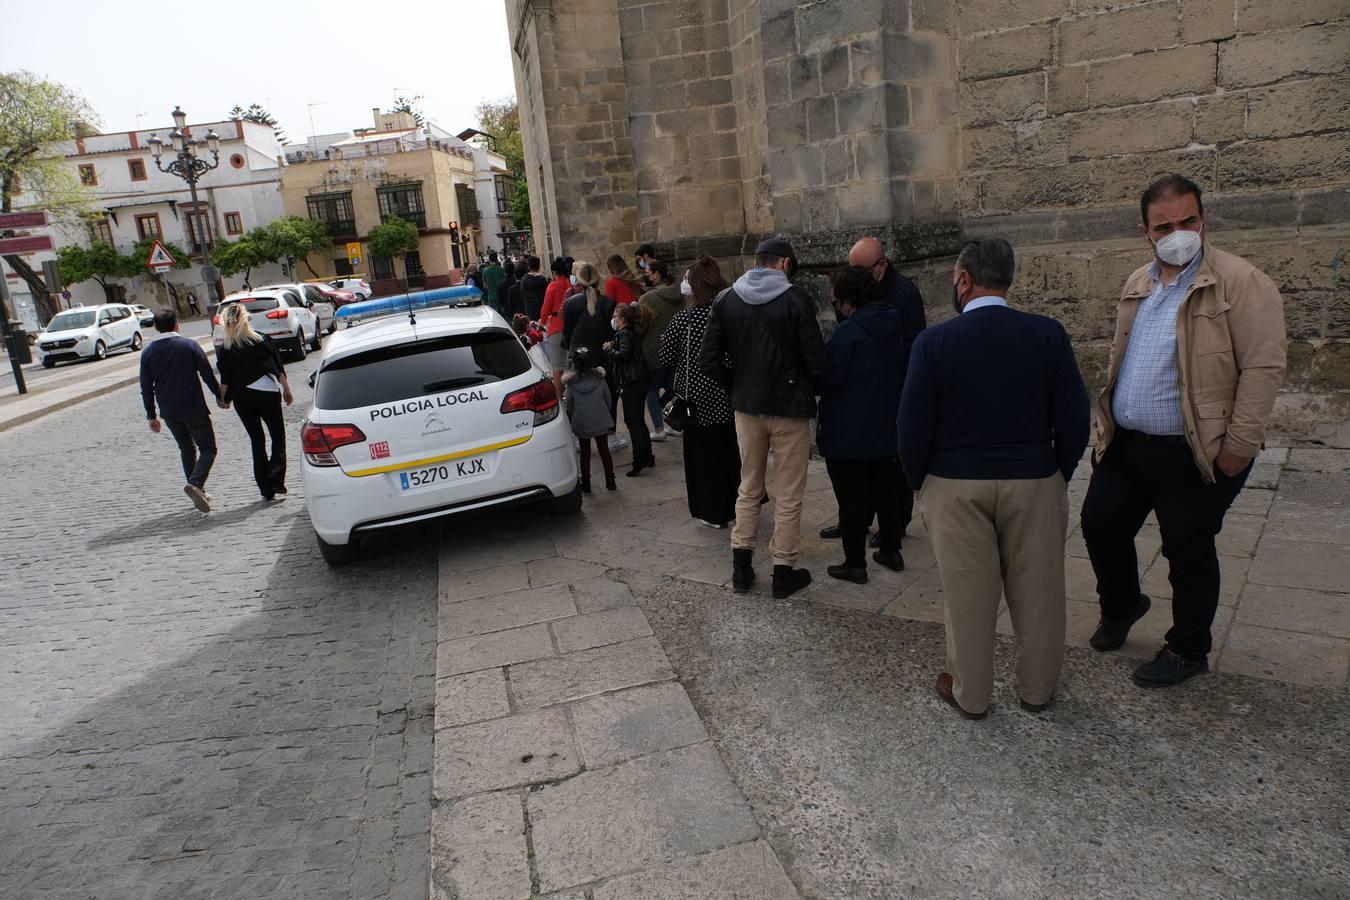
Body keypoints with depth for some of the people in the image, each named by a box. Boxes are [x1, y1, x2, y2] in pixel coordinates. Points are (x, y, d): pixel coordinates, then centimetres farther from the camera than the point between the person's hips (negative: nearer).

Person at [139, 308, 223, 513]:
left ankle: (198, 491, 20)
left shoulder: (147, 352, 3)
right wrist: (219, 395, 7)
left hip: (169, 412, 4)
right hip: (194, 409, -4)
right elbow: (208, 374, -7)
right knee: (208, 448, 3)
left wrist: (151, 415, 13)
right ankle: (195, 483, -21)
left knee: (186, 449, 19)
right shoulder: (189, 346, -8)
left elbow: (146, 388, 6)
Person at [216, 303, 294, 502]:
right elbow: (279, 369, -1)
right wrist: (286, 390, 9)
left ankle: (267, 490, 11)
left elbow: (225, 381, -3)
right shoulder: (263, 341, -3)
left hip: (242, 399, 1)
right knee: (278, 437, 9)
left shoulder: (224, 351, -4)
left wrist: (223, 399, 13)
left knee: (257, 441, 11)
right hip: (268, 394, -1)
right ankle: (276, 485, -7)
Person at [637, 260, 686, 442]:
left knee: (652, 390, 5)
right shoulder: (678, 295, 3)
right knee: (672, 388, 17)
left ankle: (658, 430, 3)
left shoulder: (647, 298, -16)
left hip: (654, 352, -6)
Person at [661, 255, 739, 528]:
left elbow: (666, 360, -9)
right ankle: (734, 505, 30)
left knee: (705, 454, 9)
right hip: (729, 400, 4)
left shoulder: (683, 319, -15)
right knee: (731, 451, 17)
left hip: (699, 400, -3)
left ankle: (713, 512, 16)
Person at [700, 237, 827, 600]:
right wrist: (808, 392, 6)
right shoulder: (794, 300, -12)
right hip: (790, 407, -4)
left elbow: (709, 361, -1)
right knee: (788, 496, 8)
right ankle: (784, 573, 16)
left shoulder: (726, 301, 0)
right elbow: (816, 360, -14)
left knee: (749, 489, 18)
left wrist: (739, 386, 11)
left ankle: (741, 567, 23)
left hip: (747, 407, 4)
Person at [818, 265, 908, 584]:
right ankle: (891, 551, 30)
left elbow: (827, 379, -19)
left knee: (852, 501, 1)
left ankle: (855, 564, 8)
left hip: (848, 435, -7)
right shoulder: (894, 329, 6)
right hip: (886, 430, 8)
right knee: (886, 492, 19)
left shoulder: (848, 332, -19)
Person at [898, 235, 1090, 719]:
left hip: (955, 486, -2)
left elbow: (913, 428, -9)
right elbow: (1073, 420, -2)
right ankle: (1037, 688, 33)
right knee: (1036, 590, 15)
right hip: (1034, 482, 2)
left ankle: (970, 693, 27)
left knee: (969, 594, 10)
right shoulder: (1048, 334, -5)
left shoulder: (934, 341, -11)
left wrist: (921, 483, 6)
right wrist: (1058, 476, 11)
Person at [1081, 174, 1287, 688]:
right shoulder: (1137, 286, 10)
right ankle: (1120, 606, 40)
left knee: (1188, 553, 8)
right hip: (1124, 444, 6)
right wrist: (1106, 421, 13)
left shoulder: (1239, 282, -12)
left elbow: (1263, 366, -15)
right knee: (1100, 526, 13)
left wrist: (1239, 446, -17)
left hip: (1192, 453, -6)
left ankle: (1187, 651, 28)